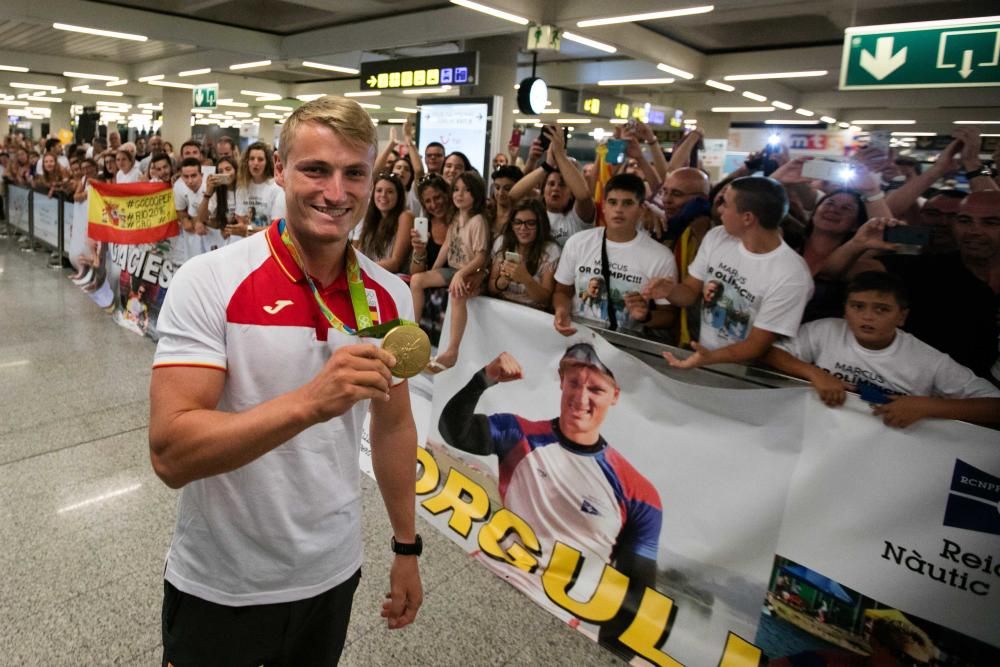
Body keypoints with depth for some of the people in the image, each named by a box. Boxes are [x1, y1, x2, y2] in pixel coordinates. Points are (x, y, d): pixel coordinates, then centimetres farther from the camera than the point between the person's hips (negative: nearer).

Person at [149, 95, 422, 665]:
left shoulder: (391, 297, -5)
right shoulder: (209, 282, -19)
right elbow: (170, 454, -25)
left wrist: (407, 547, 9)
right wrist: (309, 402, -39)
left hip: (334, 574, 4)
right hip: (219, 588, -3)